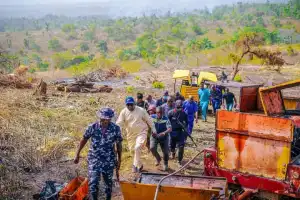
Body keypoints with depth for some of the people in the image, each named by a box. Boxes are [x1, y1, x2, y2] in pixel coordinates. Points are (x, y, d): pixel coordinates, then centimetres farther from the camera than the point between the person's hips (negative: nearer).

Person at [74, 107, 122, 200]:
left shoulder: (116, 129, -11)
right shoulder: (92, 127, -11)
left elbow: (119, 144, 0)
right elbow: (84, 140, 2)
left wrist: (119, 160, 3)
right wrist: (77, 155, 3)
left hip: (109, 161, 1)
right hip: (94, 159, -1)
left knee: (108, 183, 14)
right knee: (93, 182, -9)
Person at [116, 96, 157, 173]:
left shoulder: (141, 110, -7)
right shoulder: (124, 112, -5)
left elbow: (148, 120, 2)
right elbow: (119, 123, -7)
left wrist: (153, 129, 5)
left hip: (141, 132, -3)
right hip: (131, 134, 3)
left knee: (137, 147, -23)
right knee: (135, 150, 11)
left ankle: (135, 165, -15)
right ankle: (139, 165, 32)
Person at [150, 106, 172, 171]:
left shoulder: (165, 119, -19)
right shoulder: (152, 117, -13)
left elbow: (170, 129, -30)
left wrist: (164, 133, -47)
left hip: (164, 137, -1)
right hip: (154, 136, 1)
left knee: (165, 152, -2)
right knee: (152, 148, -22)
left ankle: (165, 164, 29)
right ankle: (158, 159, 11)